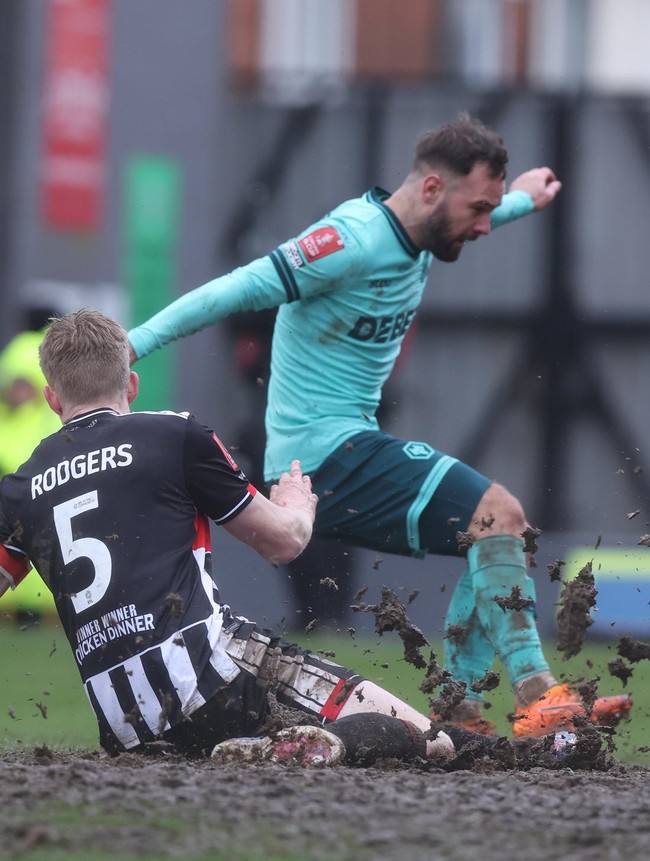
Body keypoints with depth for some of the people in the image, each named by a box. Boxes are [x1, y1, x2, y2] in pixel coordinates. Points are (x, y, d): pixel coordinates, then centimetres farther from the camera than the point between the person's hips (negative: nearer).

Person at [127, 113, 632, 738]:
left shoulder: (413, 237, 10)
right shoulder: (355, 239, -19)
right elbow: (239, 291, -20)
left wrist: (521, 201, 51)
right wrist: (137, 343, -21)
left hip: (350, 445, 10)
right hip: (327, 450, -10)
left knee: (495, 535, 12)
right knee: (497, 515, -18)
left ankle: (463, 713, 8)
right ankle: (537, 698, -21)